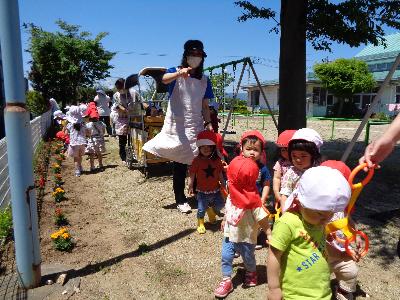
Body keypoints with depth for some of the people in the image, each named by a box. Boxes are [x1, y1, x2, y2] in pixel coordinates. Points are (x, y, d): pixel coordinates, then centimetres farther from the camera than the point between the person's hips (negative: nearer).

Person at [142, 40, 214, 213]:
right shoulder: (175, 72, 0)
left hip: (196, 127, 4)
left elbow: (205, 106, 15)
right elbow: (164, 79, -25)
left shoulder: (205, 80, 14)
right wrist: (179, 74, -46)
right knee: (180, 164, 0)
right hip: (177, 126, -4)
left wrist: (208, 123, 1)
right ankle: (180, 200, 13)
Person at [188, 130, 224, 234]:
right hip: (202, 191, -3)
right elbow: (192, 175, -8)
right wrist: (190, 187, -8)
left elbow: (220, 174, 6)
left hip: (215, 190, 3)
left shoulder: (217, 160, -3)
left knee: (220, 205, 10)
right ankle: (200, 224, 30)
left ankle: (211, 210, 41)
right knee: (201, 209, 4)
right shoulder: (197, 160, -13)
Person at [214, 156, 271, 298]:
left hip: (246, 238, -5)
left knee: (248, 258, 20)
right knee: (225, 257, 6)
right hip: (229, 235, 5)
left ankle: (251, 273, 51)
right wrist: (224, 221, 19)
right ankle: (226, 280, 25)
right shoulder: (232, 195, -9)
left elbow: (263, 220, -24)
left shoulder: (253, 202, -30)